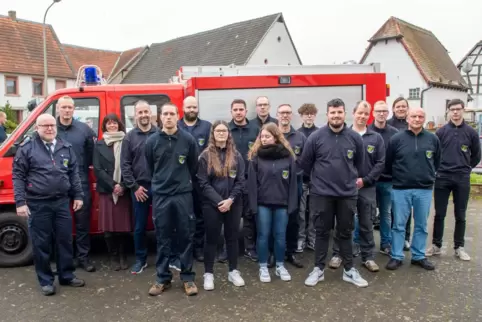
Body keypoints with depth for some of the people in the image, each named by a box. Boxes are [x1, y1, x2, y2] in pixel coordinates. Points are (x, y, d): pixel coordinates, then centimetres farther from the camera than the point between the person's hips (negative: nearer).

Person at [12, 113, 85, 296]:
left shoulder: (66, 147, 8)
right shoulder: (27, 147, -4)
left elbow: (74, 173, 11)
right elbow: (18, 176, -4)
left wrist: (78, 196, 7)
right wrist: (20, 202, -10)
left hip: (62, 202, 4)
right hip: (38, 204, -3)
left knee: (65, 240, 11)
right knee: (41, 244, 6)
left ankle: (67, 276, 26)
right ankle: (46, 281, 21)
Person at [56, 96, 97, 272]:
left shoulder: (84, 129, 1)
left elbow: (92, 152, 6)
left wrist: (84, 167, -2)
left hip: (81, 182, 0)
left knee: (83, 221, 7)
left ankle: (83, 257, 19)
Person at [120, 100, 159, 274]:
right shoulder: (129, 137, 4)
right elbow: (125, 165, 1)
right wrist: (134, 187, -5)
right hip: (139, 188, 1)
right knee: (139, 226, 10)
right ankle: (140, 259, 25)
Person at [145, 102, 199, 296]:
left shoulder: (188, 140, -2)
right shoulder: (152, 141, 0)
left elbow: (194, 167, 8)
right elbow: (150, 168, 11)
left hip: (183, 195, -1)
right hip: (160, 196, 1)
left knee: (186, 237, 6)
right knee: (162, 238, 9)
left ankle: (188, 278, 18)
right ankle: (163, 278, 21)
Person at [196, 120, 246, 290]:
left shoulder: (236, 155, 4)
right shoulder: (205, 156, -3)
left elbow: (240, 181, 0)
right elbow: (203, 183, -8)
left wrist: (230, 199, -13)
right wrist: (218, 201, -16)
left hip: (234, 204, 3)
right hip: (212, 204, -2)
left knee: (232, 237, 12)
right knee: (211, 238, 6)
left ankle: (233, 271, 26)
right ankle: (208, 274, 19)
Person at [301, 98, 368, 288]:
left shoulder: (355, 138, -2)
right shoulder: (316, 137, -8)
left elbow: (359, 164, 14)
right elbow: (304, 163, 3)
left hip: (348, 194, 2)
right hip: (322, 194, -1)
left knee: (345, 233, 13)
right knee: (322, 232, 9)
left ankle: (349, 270, 25)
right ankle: (318, 269, 22)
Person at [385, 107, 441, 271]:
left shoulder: (433, 139, 2)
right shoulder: (397, 138, -5)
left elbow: (437, 161, 15)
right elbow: (388, 163, 3)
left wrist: (428, 176, 15)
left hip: (424, 190, 2)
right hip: (401, 189, -2)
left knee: (421, 225, 12)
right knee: (399, 225, 5)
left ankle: (419, 256, 26)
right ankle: (396, 256, 16)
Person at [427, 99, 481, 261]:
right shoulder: (441, 131, 1)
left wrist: (465, 168, 7)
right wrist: (438, 168, 3)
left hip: (462, 179, 1)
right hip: (442, 178, 0)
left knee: (460, 215, 8)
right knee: (439, 214, 5)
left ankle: (459, 247, 20)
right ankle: (436, 245, 16)